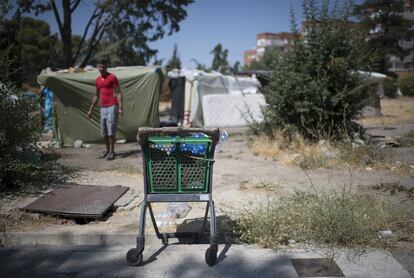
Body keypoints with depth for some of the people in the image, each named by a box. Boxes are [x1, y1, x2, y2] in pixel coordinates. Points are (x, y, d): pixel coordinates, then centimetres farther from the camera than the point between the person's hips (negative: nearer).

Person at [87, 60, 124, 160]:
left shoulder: (112, 77, -5)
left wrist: (120, 107, -18)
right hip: (103, 108, 7)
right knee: (104, 131, 9)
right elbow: (96, 96, 22)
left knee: (111, 130, -9)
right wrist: (91, 110, 21)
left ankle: (112, 151, -3)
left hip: (112, 107, -7)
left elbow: (118, 93, -8)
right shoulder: (98, 80, 15)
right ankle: (107, 150, 20)